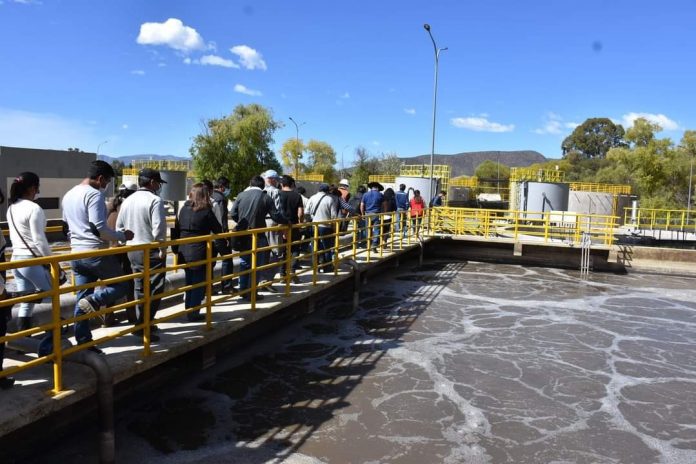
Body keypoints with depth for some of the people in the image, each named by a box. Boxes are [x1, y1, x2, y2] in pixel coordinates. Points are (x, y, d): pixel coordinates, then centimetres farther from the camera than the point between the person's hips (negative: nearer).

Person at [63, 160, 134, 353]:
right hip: (96, 254, -8)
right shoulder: (94, 194, -14)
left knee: (82, 299, 11)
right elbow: (99, 227, -21)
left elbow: (67, 225, 22)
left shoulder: (68, 195, 15)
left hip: (76, 255, 9)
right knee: (121, 285, 7)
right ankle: (95, 300, -17)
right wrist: (122, 236, -8)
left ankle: (83, 341, 13)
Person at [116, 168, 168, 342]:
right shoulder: (155, 200, -15)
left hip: (133, 251, 8)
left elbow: (119, 226, 14)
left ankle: (142, 323, 25)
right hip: (151, 252, -8)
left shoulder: (127, 201, 10)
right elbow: (159, 228, -23)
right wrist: (163, 249, -14)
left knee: (140, 288, 17)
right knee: (154, 290, -2)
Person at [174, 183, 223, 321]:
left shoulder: (183, 209, 4)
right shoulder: (206, 211, -11)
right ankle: (193, 313, 9)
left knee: (189, 282, 18)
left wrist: (177, 248, 17)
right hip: (199, 254, -6)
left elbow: (177, 228, 8)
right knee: (199, 284, 5)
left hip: (184, 252, 6)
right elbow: (218, 230, -5)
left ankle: (188, 310, 27)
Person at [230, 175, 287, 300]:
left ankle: (243, 289, 24)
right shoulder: (265, 197, -8)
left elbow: (233, 214, 2)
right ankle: (251, 293, 9)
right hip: (257, 236, -4)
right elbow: (276, 215, -10)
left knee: (244, 263, 18)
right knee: (256, 264, 6)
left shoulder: (241, 195, 2)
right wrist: (286, 222, 7)